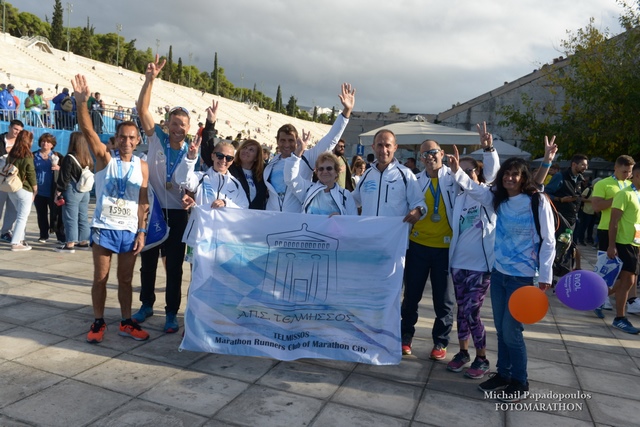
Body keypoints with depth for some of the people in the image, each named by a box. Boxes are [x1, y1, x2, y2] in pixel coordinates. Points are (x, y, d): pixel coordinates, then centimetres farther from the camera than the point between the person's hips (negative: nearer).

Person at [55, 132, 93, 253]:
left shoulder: (69, 158, -12)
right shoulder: (88, 159, 7)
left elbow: (64, 177, -12)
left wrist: (59, 191, -5)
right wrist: (86, 187, 18)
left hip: (72, 191, -7)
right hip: (85, 191, 7)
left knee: (71, 218, -2)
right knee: (83, 218, 12)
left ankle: (70, 244, 1)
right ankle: (84, 242, 18)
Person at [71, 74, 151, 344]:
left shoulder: (142, 166, 3)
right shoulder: (104, 157, -2)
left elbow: (143, 202, 3)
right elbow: (87, 130, -19)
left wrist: (141, 232, -2)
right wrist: (82, 102, -34)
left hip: (130, 230, 2)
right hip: (104, 228, -2)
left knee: (126, 279, 11)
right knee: (100, 278, 8)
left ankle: (126, 323, 23)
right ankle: (98, 322, 23)